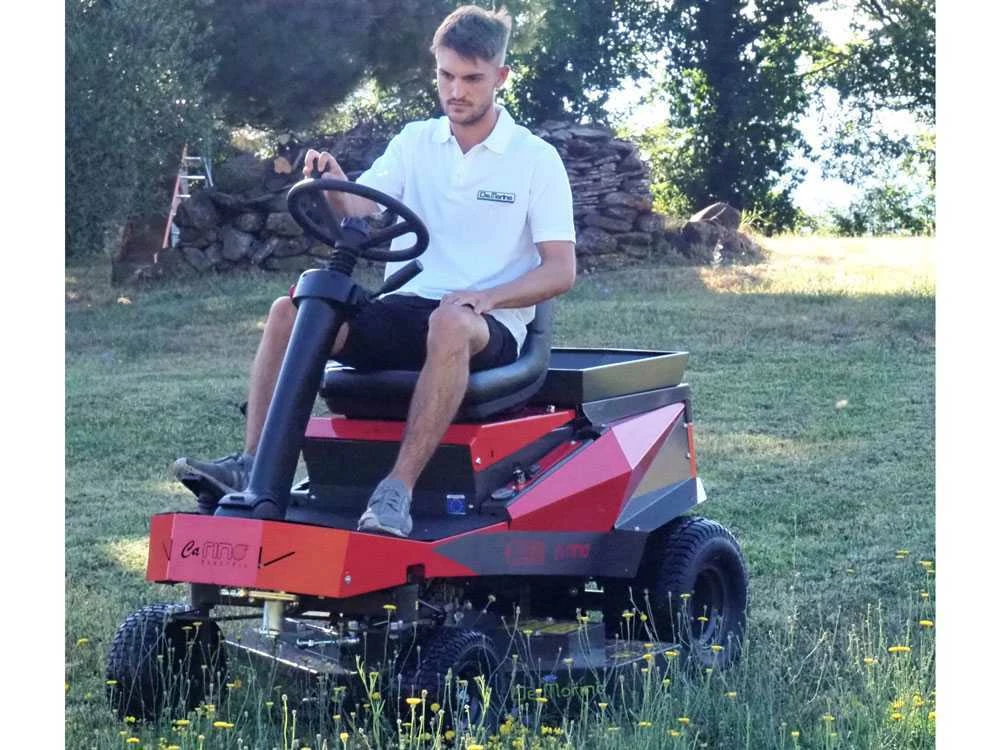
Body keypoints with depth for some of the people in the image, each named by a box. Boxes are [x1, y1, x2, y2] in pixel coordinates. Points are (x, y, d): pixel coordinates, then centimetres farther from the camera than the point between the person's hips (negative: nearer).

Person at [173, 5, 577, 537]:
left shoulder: (536, 160, 0)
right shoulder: (415, 143, 11)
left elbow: (561, 270, -5)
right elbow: (357, 211, -2)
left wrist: (488, 296, -21)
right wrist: (334, 187, -25)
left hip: (489, 328, -4)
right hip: (403, 311, 4)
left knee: (451, 323, -41)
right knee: (290, 310, -19)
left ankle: (397, 493, -46)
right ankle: (252, 465, -27)